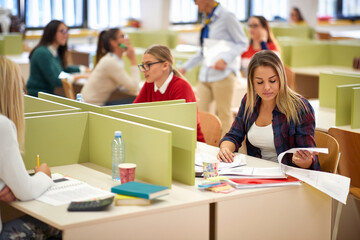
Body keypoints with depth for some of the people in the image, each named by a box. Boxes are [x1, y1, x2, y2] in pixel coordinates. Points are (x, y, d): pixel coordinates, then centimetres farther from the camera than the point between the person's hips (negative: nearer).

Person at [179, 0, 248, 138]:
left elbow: (243, 43, -7)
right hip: (205, 75, 7)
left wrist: (225, 59, -21)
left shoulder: (227, 17, -6)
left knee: (224, 115, -2)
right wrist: (186, 67, 25)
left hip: (223, 74, -7)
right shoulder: (207, 19, 17)